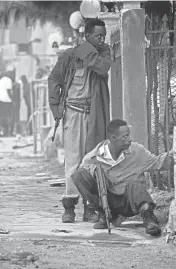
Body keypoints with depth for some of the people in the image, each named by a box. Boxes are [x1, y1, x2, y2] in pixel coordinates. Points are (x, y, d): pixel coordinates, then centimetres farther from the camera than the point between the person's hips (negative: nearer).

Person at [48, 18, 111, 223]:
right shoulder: (69, 55, -1)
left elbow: (104, 68, -13)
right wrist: (55, 107, -2)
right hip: (74, 112, -3)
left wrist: (87, 53, -11)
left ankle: (90, 206, 4)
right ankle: (69, 205, -4)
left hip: (95, 114, 3)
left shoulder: (103, 51, 8)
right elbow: (54, 79, 4)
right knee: (73, 160, -7)